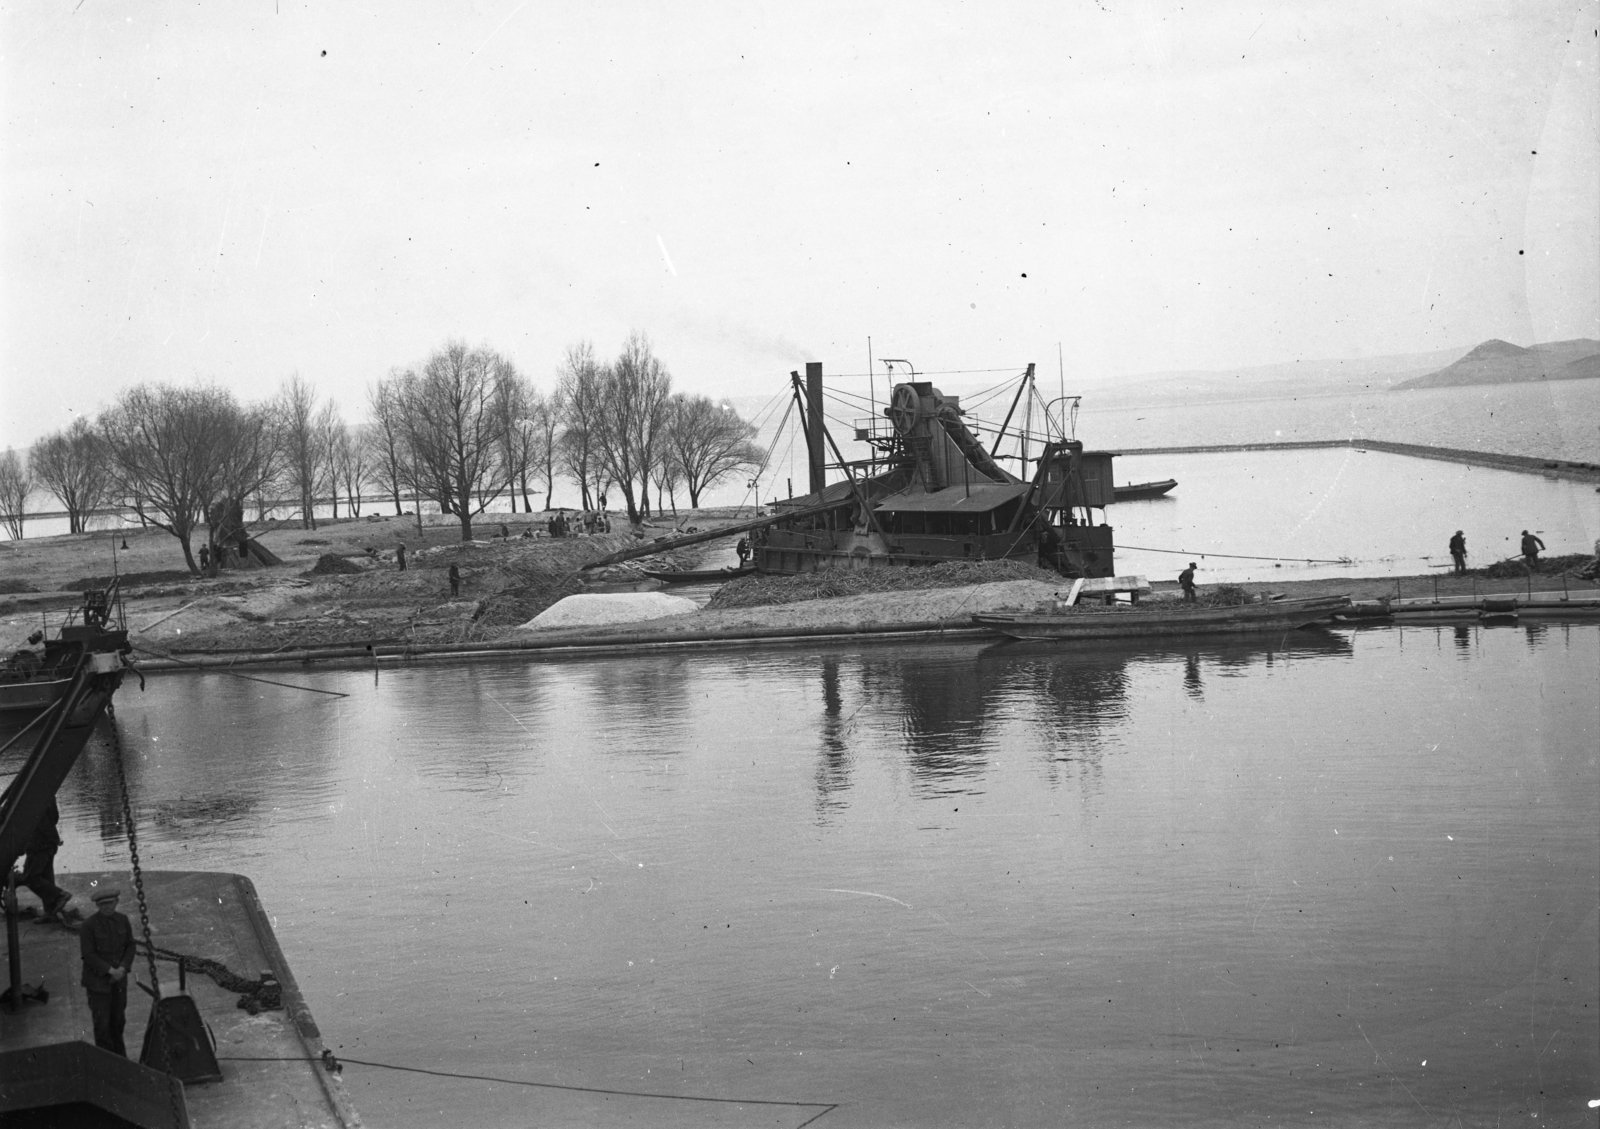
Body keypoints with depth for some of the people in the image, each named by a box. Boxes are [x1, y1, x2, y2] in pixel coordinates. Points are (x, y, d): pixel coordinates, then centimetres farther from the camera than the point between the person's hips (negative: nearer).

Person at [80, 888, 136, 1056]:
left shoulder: (123, 920, 2)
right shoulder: (88, 925, -13)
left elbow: (130, 946, 6)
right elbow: (88, 955, -14)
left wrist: (123, 968, -10)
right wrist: (110, 970, -19)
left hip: (119, 979, 4)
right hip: (98, 981, -4)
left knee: (118, 1020, 12)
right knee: (102, 1023, -4)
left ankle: (120, 1057, 26)